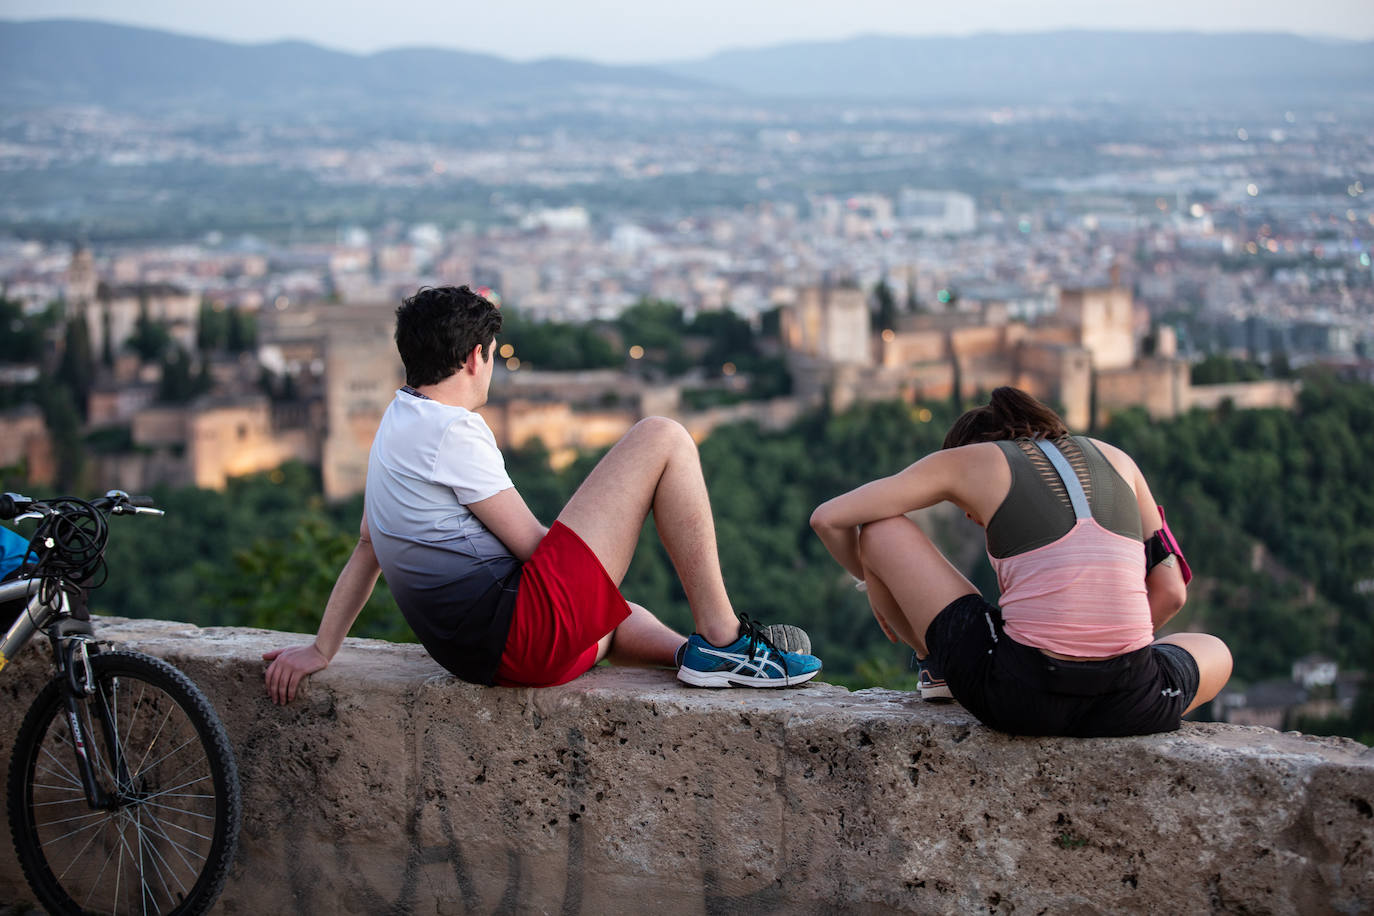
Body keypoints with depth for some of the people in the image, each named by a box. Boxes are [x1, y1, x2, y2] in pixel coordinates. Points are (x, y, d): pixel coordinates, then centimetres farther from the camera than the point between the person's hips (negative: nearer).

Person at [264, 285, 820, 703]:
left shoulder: (395, 425, 18)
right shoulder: (454, 431, -11)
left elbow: (367, 549, 23)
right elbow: (531, 544, -10)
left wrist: (321, 651, 27)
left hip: (478, 655, 10)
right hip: (526, 631, -10)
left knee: (625, 622, 42)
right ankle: (722, 641, -6)